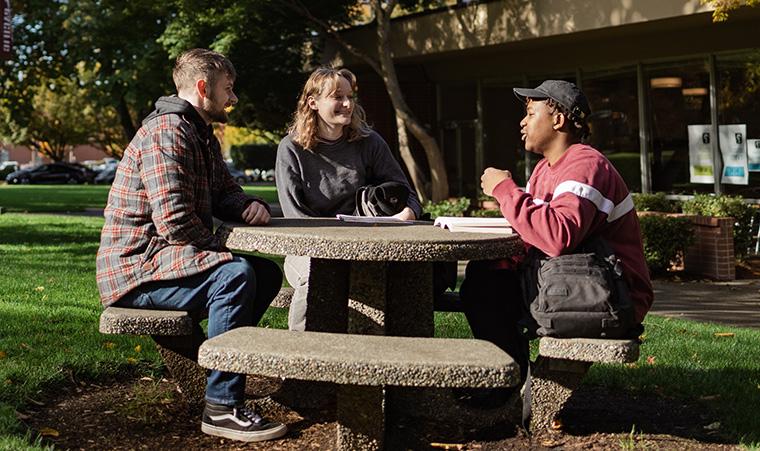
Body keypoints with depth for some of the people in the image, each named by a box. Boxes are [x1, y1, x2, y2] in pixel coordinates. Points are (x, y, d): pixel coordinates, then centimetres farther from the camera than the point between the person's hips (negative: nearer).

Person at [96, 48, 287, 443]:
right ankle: (222, 407, -25)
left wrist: (253, 206, -3)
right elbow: (174, 221, -27)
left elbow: (224, 192, 20)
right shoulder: (166, 133, -18)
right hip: (135, 268, -11)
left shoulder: (202, 134, 16)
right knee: (235, 275, -32)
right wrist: (219, 251, -12)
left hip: (167, 257, 11)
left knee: (267, 273, 9)